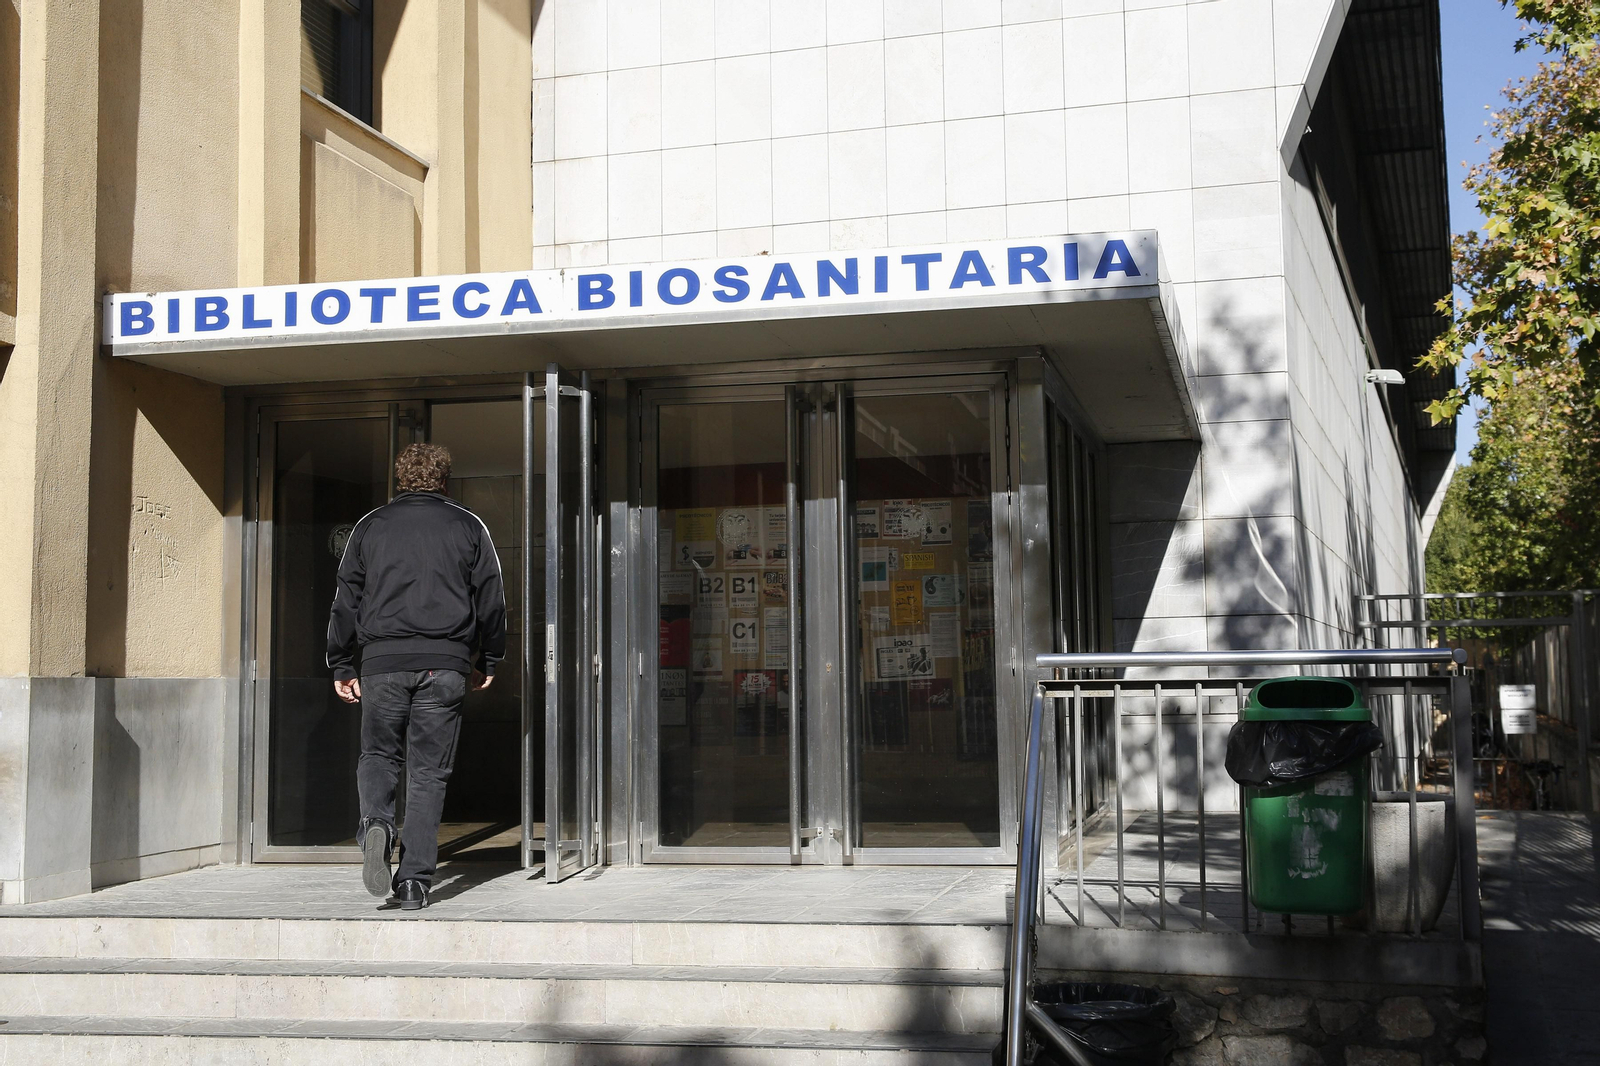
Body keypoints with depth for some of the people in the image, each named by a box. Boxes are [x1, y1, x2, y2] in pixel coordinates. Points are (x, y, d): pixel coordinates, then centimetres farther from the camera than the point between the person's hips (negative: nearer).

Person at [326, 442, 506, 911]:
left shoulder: (370, 526, 11)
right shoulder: (468, 526, 10)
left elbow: (346, 600, 10)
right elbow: (492, 600, 10)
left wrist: (343, 666, 16)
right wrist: (488, 662, 20)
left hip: (383, 662, 0)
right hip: (445, 663, 0)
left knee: (378, 754, 15)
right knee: (429, 771, 4)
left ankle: (376, 822, -16)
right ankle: (414, 880, -1)